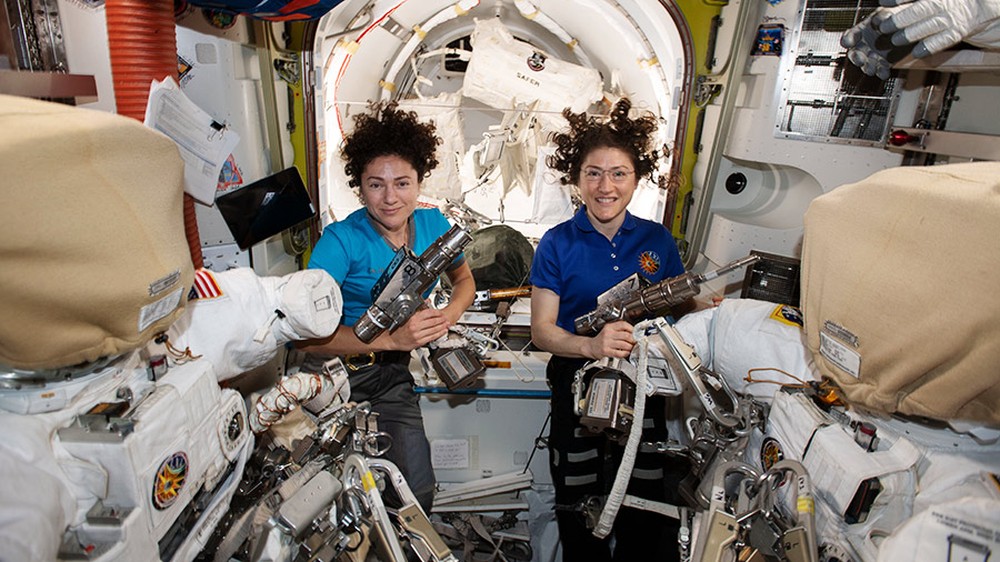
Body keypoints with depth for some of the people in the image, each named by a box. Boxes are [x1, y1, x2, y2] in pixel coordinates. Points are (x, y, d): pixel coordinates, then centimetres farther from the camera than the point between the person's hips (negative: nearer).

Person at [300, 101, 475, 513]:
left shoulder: (433, 225, -3)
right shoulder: (341, 240, -18)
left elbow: (464, 280, 14)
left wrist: (448, 317, -8)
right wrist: (393, 339, -34)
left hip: (392, 374, 4)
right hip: (337, 373, -3)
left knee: (417, 490, 1)